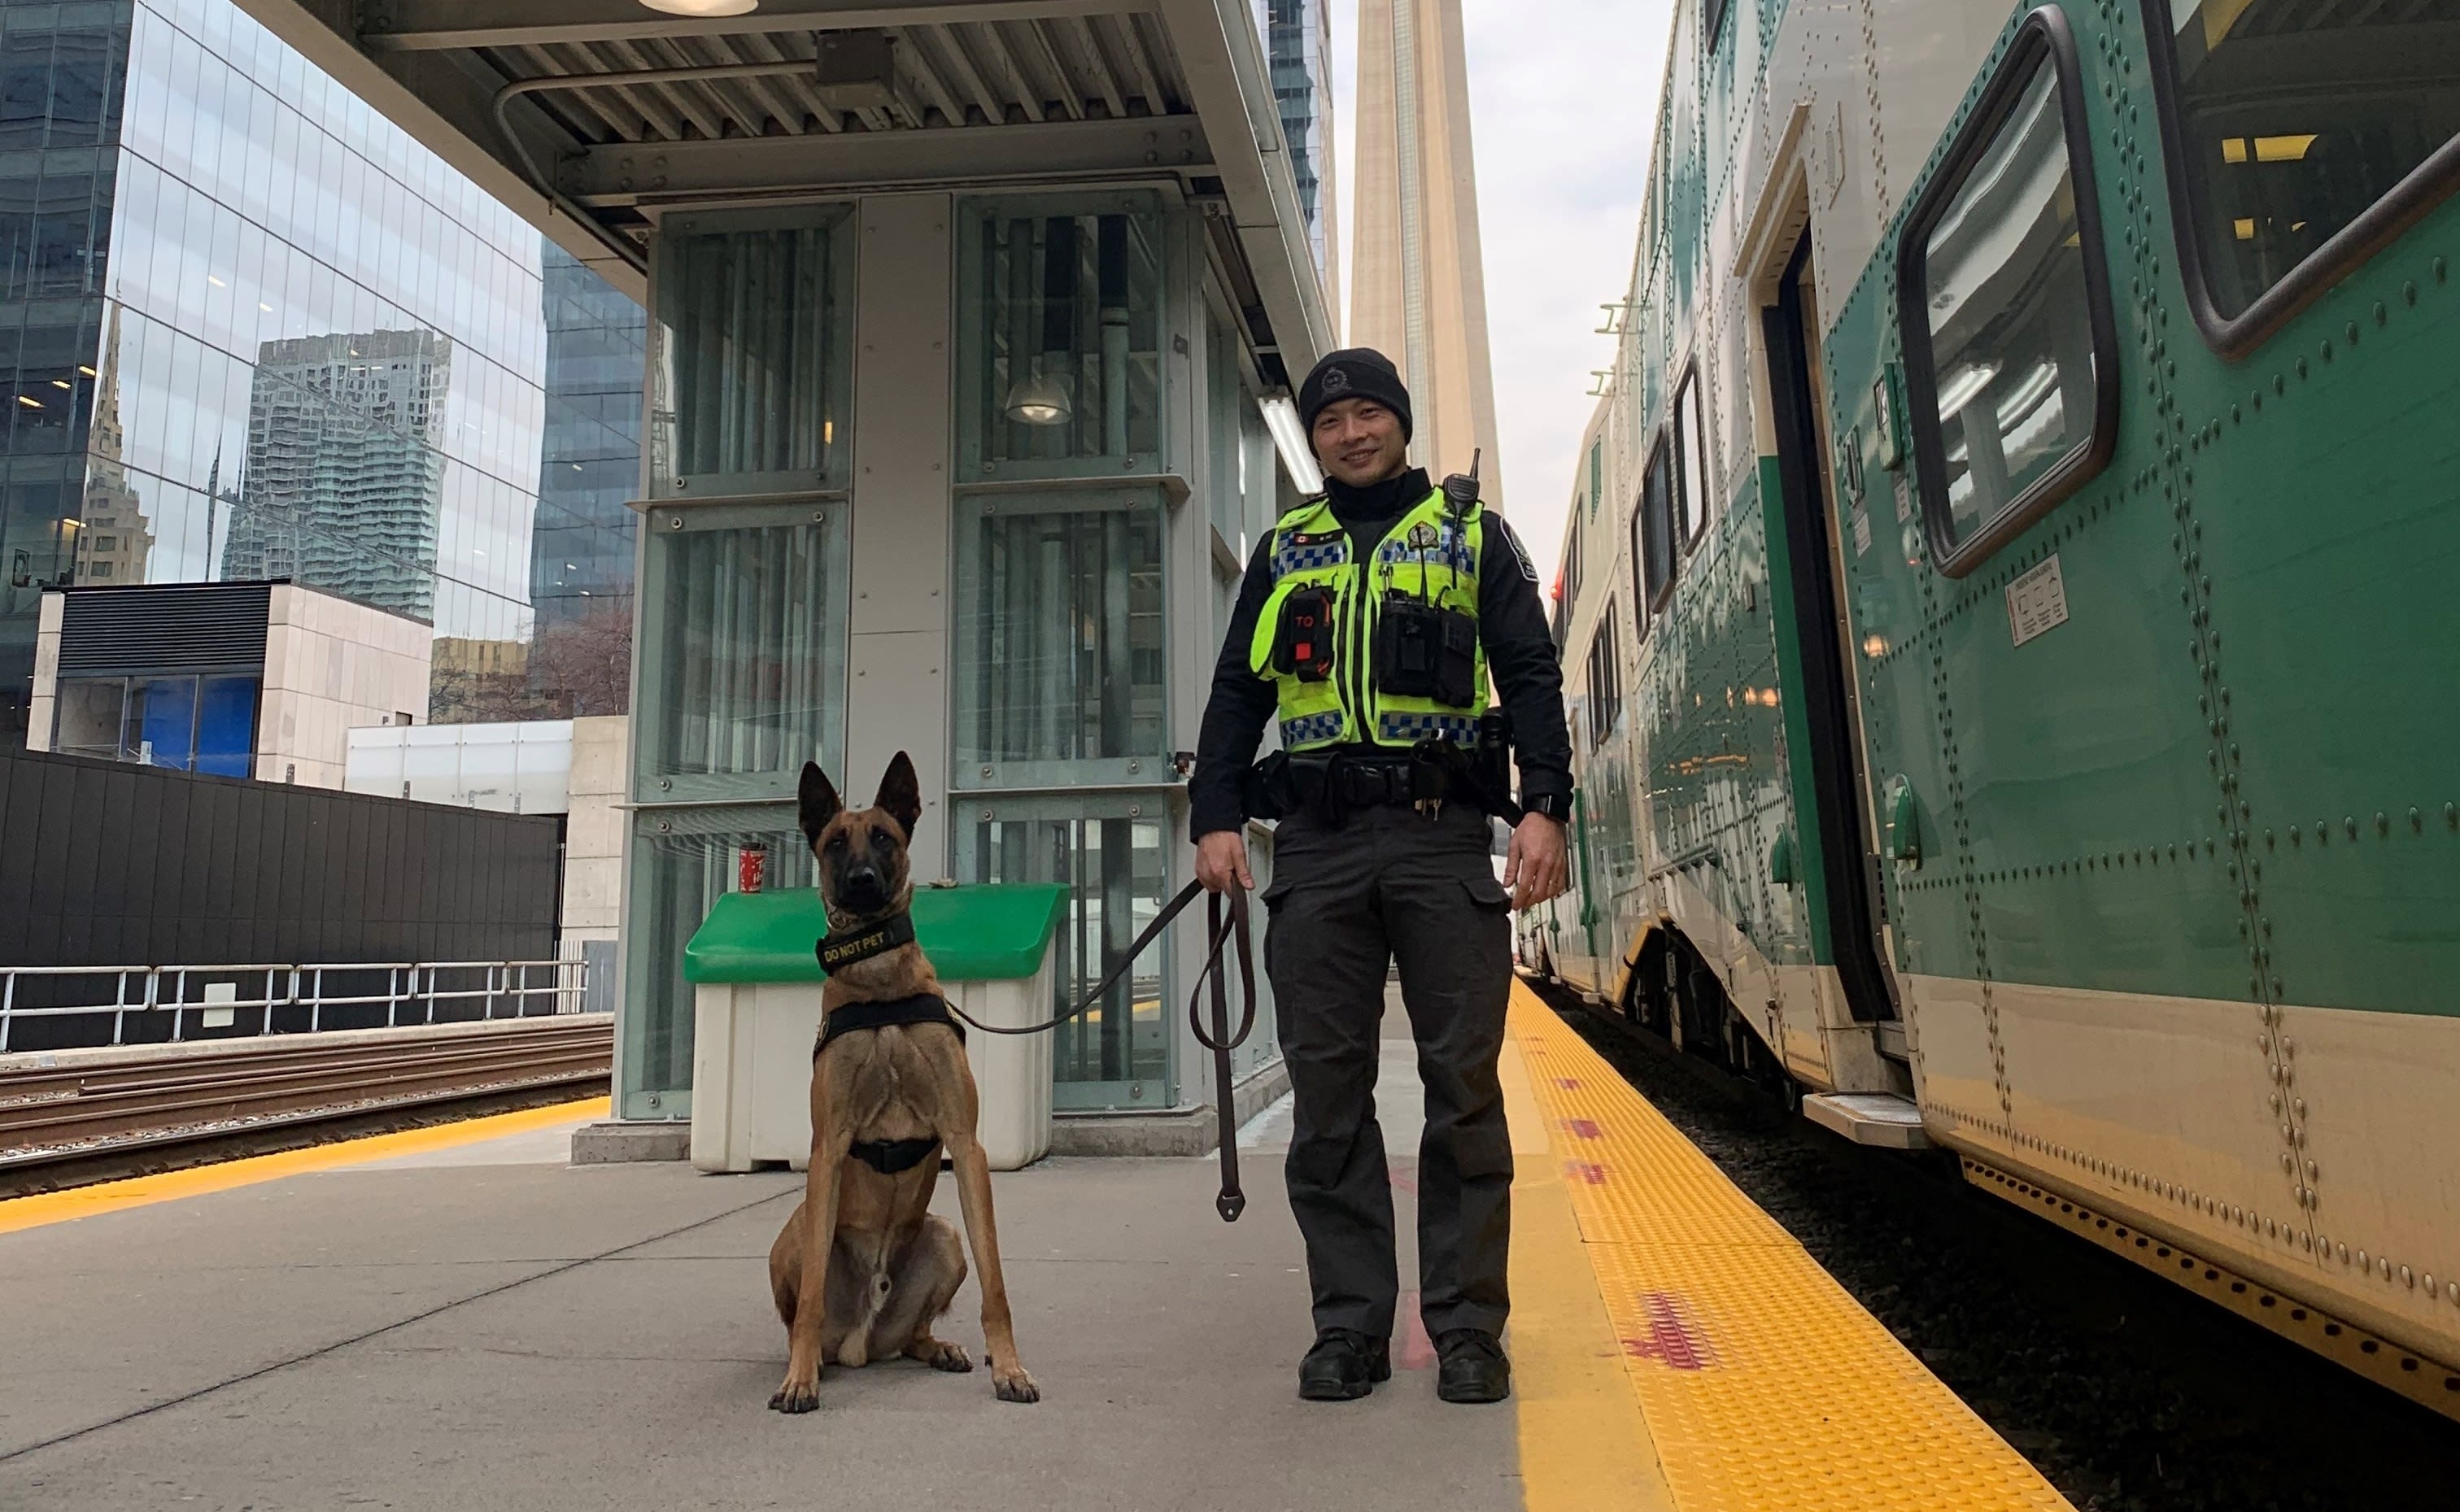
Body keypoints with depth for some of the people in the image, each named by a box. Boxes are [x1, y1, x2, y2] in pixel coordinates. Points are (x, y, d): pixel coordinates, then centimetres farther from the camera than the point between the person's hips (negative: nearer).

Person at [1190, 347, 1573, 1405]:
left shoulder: (1472, 535, 13)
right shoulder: (1285, 550, 19)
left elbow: (1530, 677, 5)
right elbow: (1238, 692, 14)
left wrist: (1545, 807, -9)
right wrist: (1217, 815, 1)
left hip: (1444, 837, -2)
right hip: (1318, 843, 2)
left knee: (1464, 1087, 0)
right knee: (1327, 1093, 2)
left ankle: (1467, 1327, 11)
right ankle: (1349, 1326, 11)